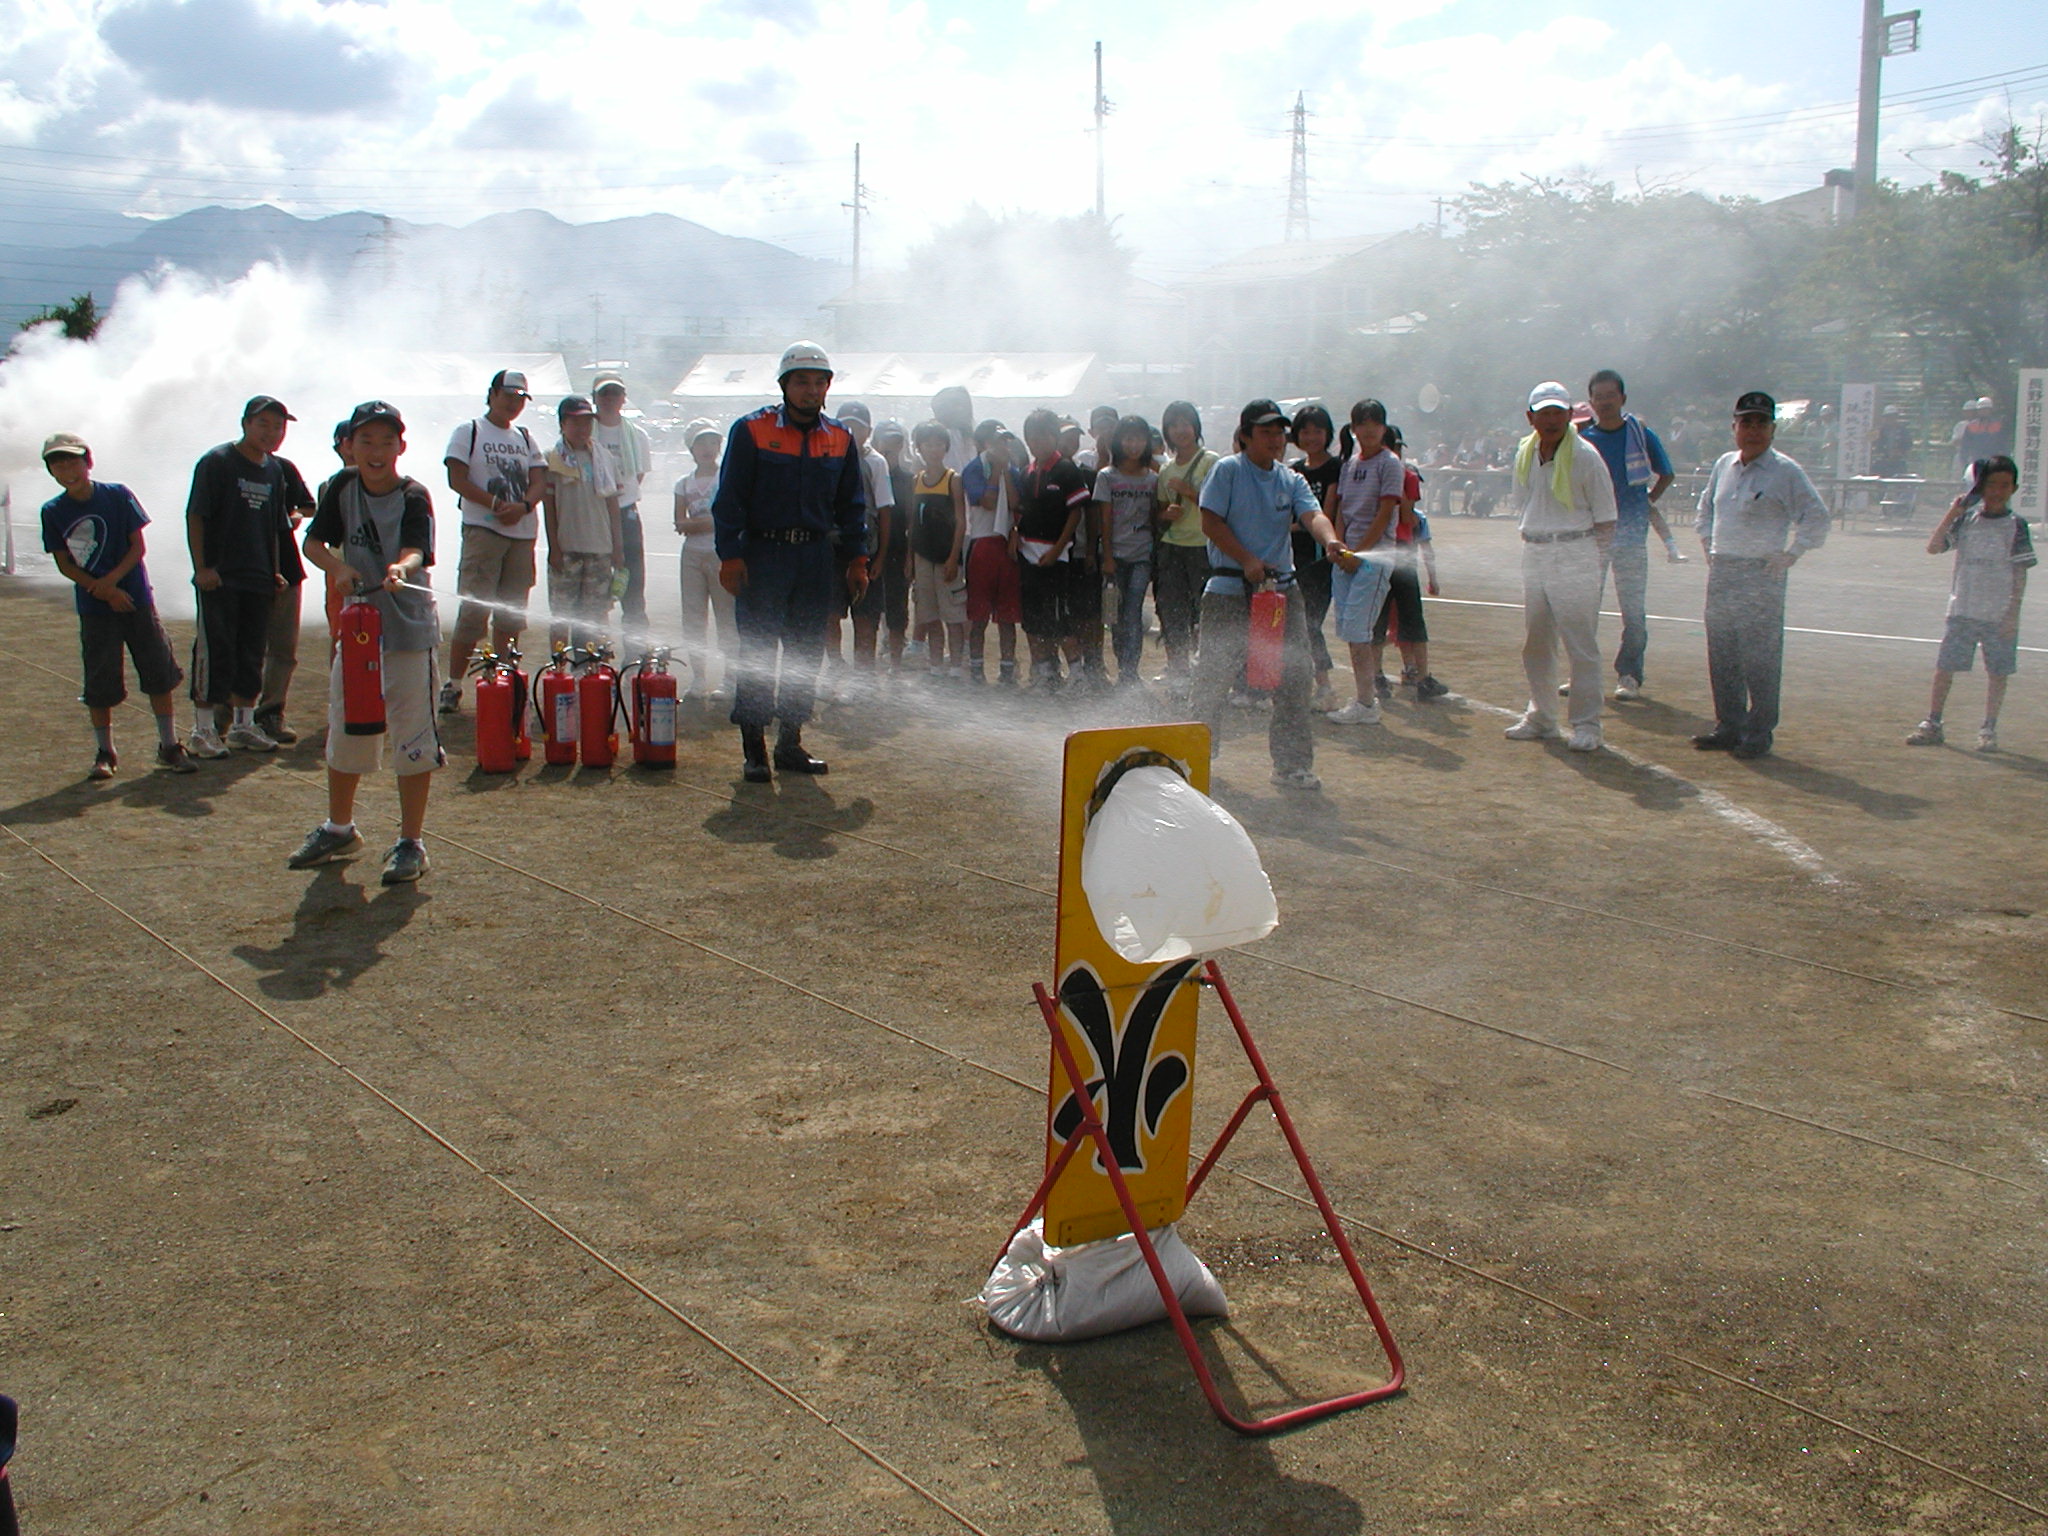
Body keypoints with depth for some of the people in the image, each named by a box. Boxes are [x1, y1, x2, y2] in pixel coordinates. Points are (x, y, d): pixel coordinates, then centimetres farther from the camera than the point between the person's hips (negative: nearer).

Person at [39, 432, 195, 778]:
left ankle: (169, 746, 12)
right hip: (94, 609, 0)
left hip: (137, 600, 0)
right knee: (100, 684, 3)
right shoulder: (53, 511, -1)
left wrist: (112, 580, -18)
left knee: (160, 674, 1)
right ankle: (104, 753, 17)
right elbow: (64, 564, 0)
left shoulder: (118, 496, -4)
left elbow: (138, 546, -3)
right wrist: (105, 592, -12)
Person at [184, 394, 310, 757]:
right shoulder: (217, 462, -6)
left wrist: (276, 572, 17)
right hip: (219, 578, -6)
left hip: (259, 579, 6)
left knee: (253, 654, 10)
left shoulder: (276, 470, 13)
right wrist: (201, 567, -14)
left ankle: (244, 724, 21)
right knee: (214, 652, -6)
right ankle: (203, 730, 0)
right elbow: (195, 516, -8)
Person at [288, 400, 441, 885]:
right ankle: (339, 828, 36)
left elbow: (415, 552, -26)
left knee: (412, 739, -3)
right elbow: (314, 542, 4)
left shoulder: (413, 496, -12)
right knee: (344, 732, 17)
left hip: (407, 630, -5)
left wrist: (400, 570, -48)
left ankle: (411, 843, 10)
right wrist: (339, 568, -17)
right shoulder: (343, 486, 2)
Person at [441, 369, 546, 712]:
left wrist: (523, 506, -13)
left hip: (523, 533, 5)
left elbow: (539, 482, 8)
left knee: (512, 613, 6)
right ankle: (453, 685, -5)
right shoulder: (468, 432, 4)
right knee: (474, 609, -11)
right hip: (482, 530, -5)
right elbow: (457, 479, -6)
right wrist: (497, 504, -17)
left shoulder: (526, 438, 18)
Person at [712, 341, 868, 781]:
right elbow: (729, 498, -4)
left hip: (816, 557, 4)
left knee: (807, 653, 7)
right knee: (758, 651, -4)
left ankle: (790, 742, 17)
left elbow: (851, 505, 16)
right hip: (762, 553, -4)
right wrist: (730, 555, -11)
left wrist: (856, 559, 9)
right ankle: (754, 749, 1)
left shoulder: (839, 439, 9)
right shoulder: (751, 430, -3)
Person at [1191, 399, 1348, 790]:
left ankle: (1292, 764, 8)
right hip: (1229, 589, -4)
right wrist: (1247, 561, -18)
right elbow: (1211, 522, -9)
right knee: (1214, 676, 3)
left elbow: (1312, 515, -8)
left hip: (1282, 588, 4)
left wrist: (1329, 540, -31)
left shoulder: (1291, 481, 9)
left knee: (1294, 676, -1)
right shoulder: (1227, 470, -2)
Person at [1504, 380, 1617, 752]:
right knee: (1534, 644, 12)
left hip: (1575, 557, -6)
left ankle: (1586, 724, 0)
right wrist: (1535, 543, 11)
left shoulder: (1584, 456, -9)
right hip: (1534, 557, 7)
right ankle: (1541, 718, 23)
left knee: (1581, 645, -5)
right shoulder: (1525, 455, 9)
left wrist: (1587, 561, -6)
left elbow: (1606, 521, -5)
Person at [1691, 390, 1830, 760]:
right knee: (1721, 654, 10)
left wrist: (1790, 555, -10)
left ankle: (1759, 732, 1)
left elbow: (1816, 517, -6)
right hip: (1721, 572, 6)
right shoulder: (1723, 465, 11)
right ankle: (1728, 726, 19)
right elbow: (1706, 507, 27)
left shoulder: (1785, 472, -7)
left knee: (1760, 657, -5)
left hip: (1762, 574, -6)